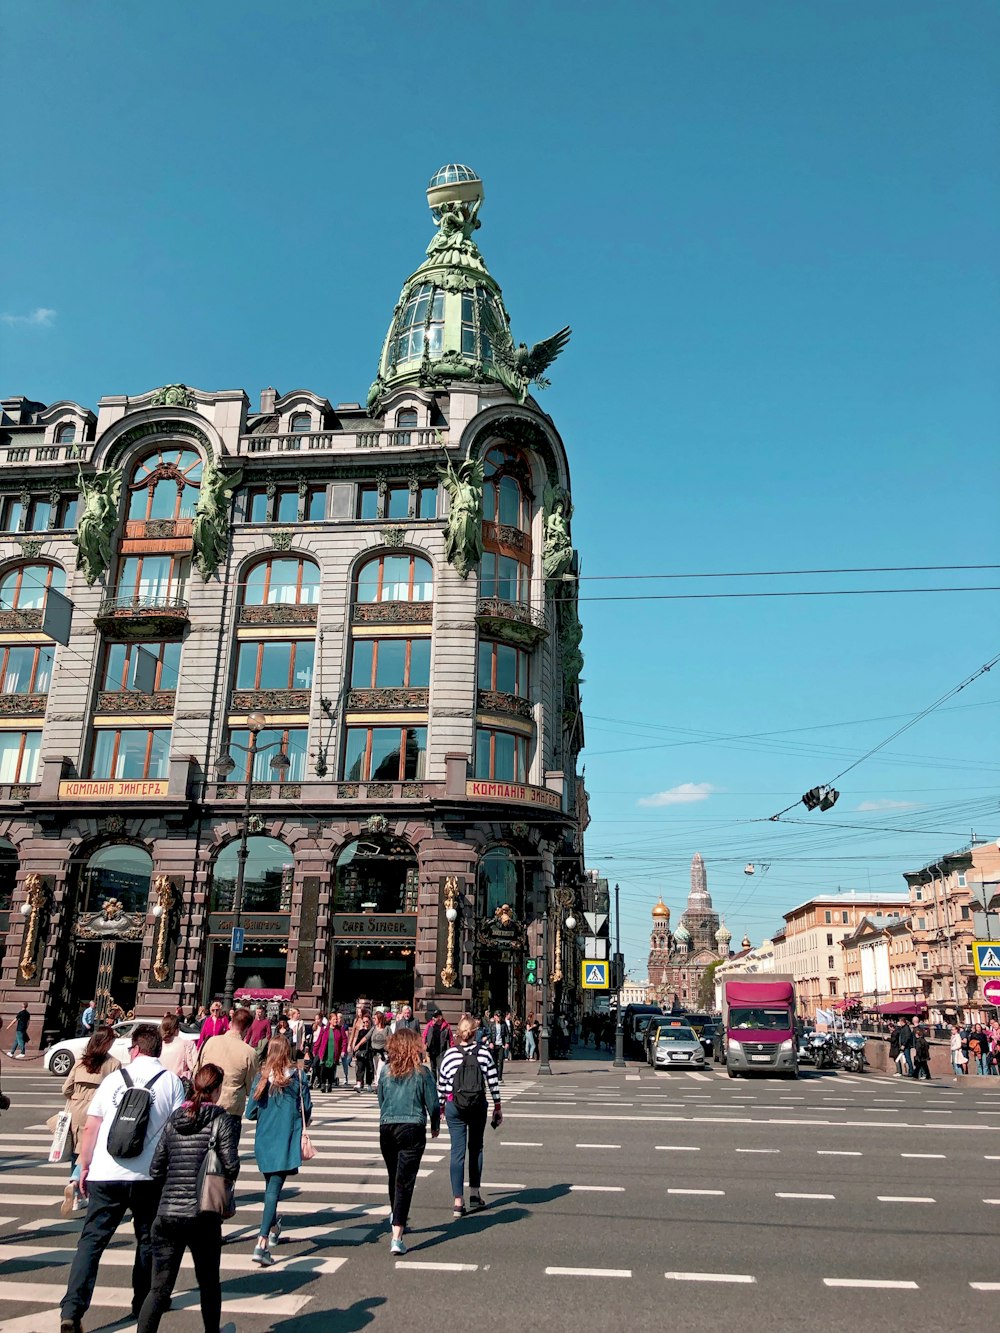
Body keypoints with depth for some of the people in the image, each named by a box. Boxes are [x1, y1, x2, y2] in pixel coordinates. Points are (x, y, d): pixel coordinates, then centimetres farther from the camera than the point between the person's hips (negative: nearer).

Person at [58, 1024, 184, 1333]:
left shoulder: (113, 1078, 5)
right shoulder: (171, 1081, 0)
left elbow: (90, 1128, 6)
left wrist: (84, 1167, 17)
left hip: (105, 1175, 1)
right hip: (148, 1176, -1)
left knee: (91, 1241, 8)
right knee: (147, 1240, 17)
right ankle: (143, 1304, 27)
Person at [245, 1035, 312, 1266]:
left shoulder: (261, 1076, -4)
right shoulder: (297, 1076, -7)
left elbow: (250, 1112, -3)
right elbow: (307, 1108, -2)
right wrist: (301, 1125, 19)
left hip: (264, 1140, 2)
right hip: (287, 1140, -2)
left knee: (270, 1184, 23)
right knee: (274, 1188, -5)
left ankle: (274, 1227, 41)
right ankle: (262, 1243, -15)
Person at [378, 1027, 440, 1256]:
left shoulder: (386, 1070, 2)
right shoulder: (421, 1072, -6)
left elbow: (380, 1099, 12)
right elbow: (432, 1103, -2)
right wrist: (435, 1126, 15)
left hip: (386, 1128, 4)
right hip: (412, 1129, -3)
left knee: (394, 1177, 22)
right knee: (405, 1182, -3)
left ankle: (396, 1218, 43)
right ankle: (396, 1238, -9)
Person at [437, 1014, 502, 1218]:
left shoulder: (449, 1055, -6)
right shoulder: (484, 1053, -5)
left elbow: (441, 1084, 0)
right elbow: (493, 1082, -2)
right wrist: (498, 1107, 8)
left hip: (454, 1107, -1)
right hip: (478, 1105, 1)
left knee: (458, 1151, 3)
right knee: (476, 1148, 18)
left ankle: (458, 1201, 1)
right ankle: (475, 1193, 23)